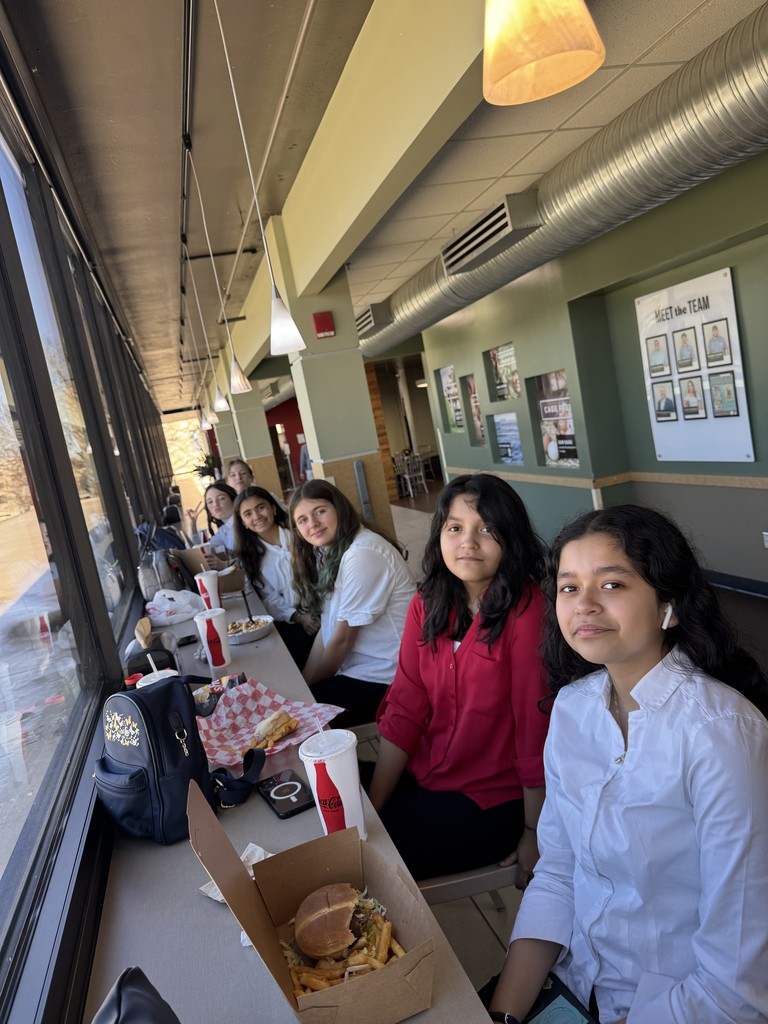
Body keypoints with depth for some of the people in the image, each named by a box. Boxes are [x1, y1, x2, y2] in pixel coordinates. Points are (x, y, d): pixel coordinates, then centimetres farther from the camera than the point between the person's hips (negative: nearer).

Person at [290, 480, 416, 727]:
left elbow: (342, 639, -16)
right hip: (355, 665, 8)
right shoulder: (330, 552, 8)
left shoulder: (362, 554, -21)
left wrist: (305, 689, -3)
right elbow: (326, 629, 6)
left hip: (385, 678, -8)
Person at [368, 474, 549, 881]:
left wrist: (534, 833, -8)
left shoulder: (526, 610, -22)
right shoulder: (426, 604, -1)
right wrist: (371, 807, -6)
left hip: (493, 800, -5)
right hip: (424, 778, 5)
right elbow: (403, 709, -2)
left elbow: (537, 725, -17)